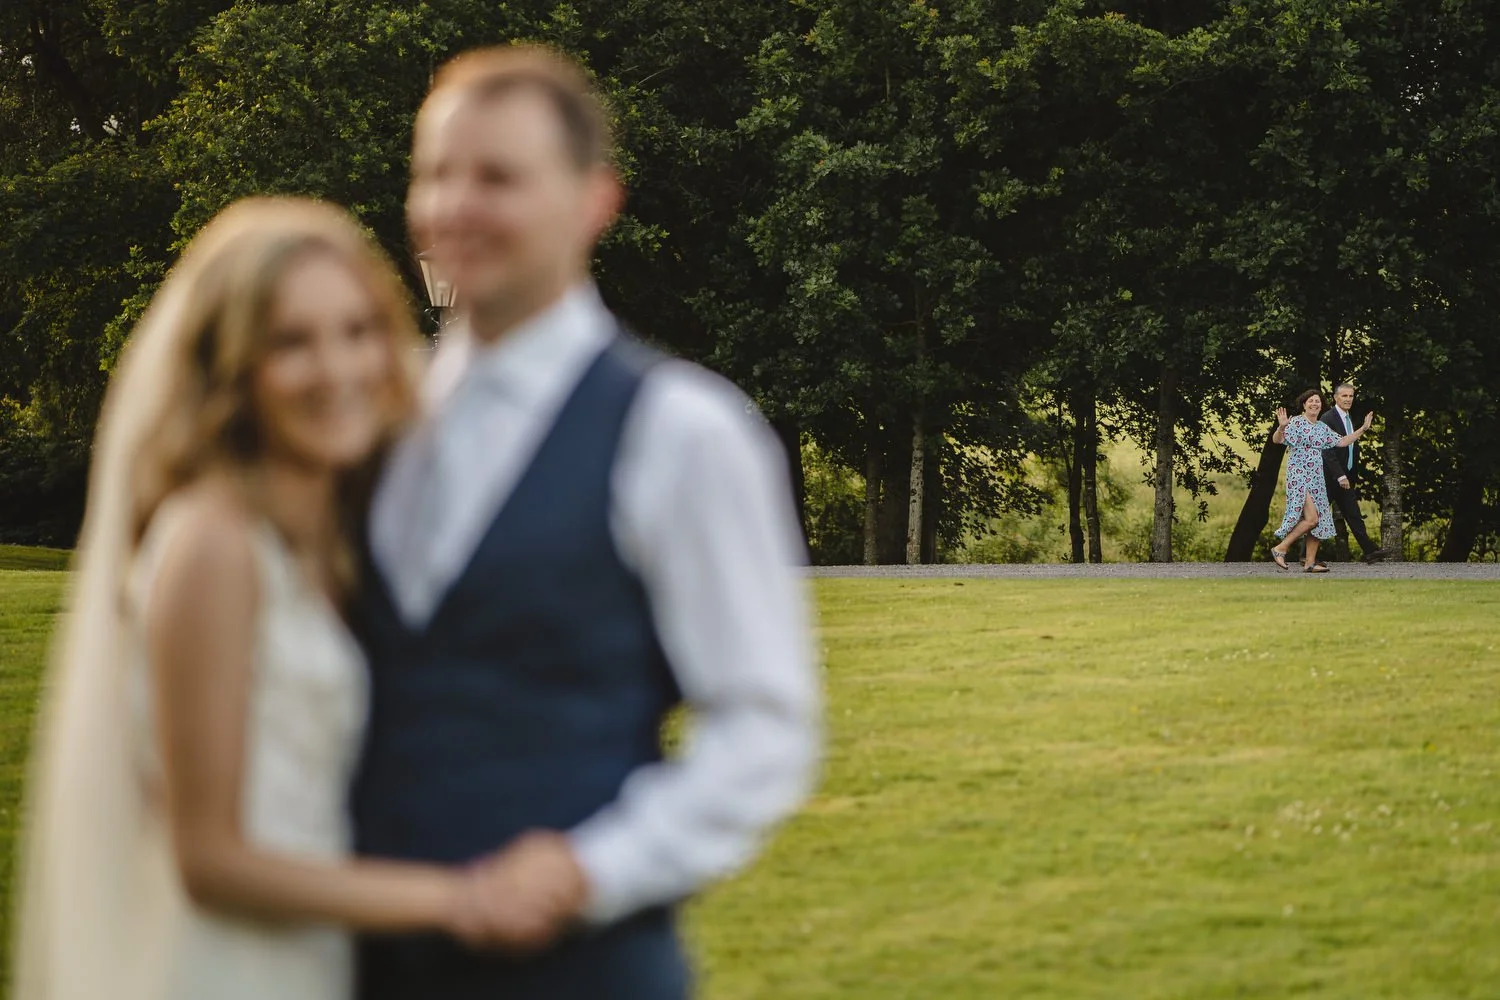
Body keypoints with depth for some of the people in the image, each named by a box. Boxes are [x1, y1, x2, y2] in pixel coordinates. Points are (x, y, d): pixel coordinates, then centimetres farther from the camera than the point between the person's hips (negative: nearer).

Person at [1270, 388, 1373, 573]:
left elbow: (1342, 442, 19)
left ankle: (1310, 562, 7)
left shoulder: (1323, 428, 15)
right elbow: (1277, 440, -17)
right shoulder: (1296, 422, -7)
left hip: (1316, 478, 8)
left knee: (1320, 520, 3)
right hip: (1299, 476, -8)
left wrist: (1363, 429, 16)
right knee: (1311, 518, -18)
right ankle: (1280, 549, -9)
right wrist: (1281, 427, -38)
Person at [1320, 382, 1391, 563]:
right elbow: (1327, 450, -20)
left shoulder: (1350, 420, 15)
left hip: (1346, 478, 8)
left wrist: (1354, 478, 16)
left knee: (1355, 517, 2)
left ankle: (1370, 551, -3)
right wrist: (1340, 476, -24)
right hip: (1329, 478, -8)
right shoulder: (1328, 418, -13)